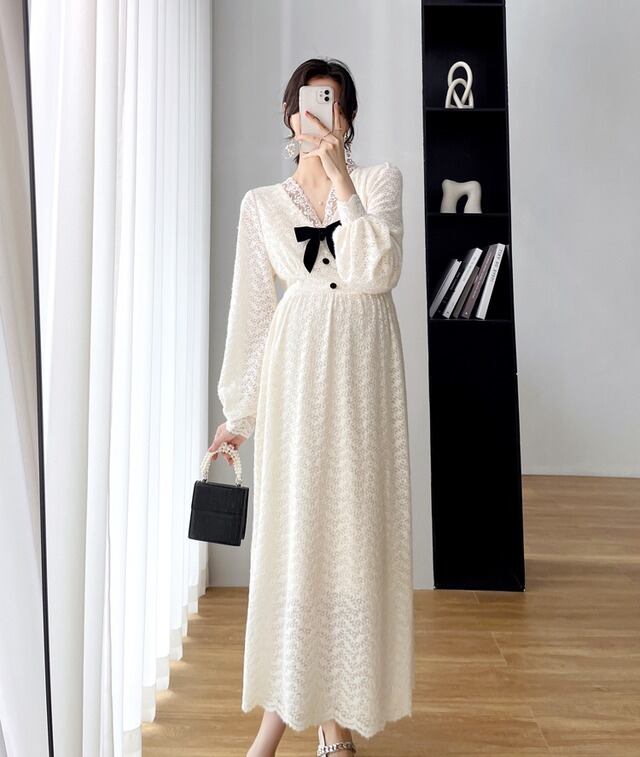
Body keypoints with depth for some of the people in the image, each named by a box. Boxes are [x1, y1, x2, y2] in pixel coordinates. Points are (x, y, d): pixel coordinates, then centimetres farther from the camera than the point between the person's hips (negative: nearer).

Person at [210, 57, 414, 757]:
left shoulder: (380, 179, 8)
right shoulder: (262, 203, 10)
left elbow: (377, 270, -9)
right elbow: (251, 308, 8)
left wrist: (340, 177, -9)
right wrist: (237, 412, 7)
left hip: (364, 363, 0)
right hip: (297, 365, 1)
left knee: (356, 525, 4)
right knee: (292, 528, 1)